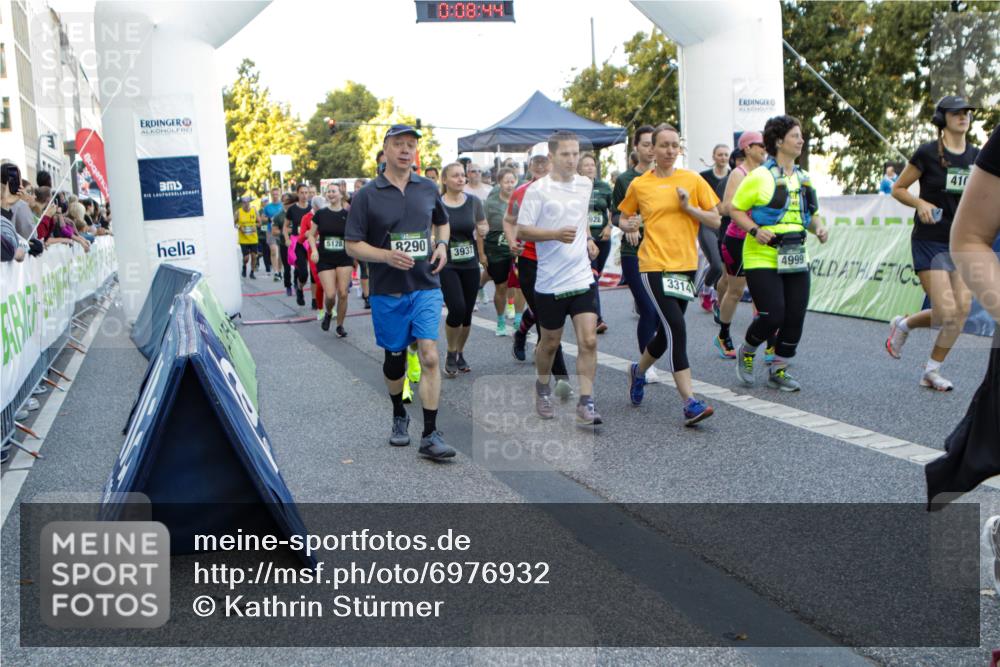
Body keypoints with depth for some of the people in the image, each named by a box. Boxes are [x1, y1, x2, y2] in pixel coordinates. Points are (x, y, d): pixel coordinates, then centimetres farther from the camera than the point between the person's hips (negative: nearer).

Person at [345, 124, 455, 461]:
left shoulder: (428, 189, 6)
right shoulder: (367, 195, -3)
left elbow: (442, 222, 24)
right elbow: (352, 245, -2)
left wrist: (442, 245, 2)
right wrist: (387, 255, -19)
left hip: (426, 286, 1)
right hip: (387, 291, -1)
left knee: (429, 357, -12)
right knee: (395, 360, 12)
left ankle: (430, 435, -7)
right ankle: (399, 416, 38)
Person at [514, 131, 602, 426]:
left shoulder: (585, 185, 9)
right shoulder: (538, 189, -8)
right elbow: (522, 230, -11)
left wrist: (588, 240, 14)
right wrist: (556, 234, -24)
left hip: (583, 277, 4)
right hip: (550, 281, -3)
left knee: (589, 340, -8)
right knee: (550, 342, 11)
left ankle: (585, 404, -3)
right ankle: (543, 388, 37)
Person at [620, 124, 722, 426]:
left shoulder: (693, 180, 5)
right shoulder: (638, 185, 3)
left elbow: (715, 220, 4)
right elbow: (624, 217, 18)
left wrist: (689, 207, -9)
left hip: (685, 264, 3)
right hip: (654, 265, -3)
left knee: (666, 332, 12)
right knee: (676, 328, -17)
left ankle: (638, 371, 42)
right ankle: (690, 403, -14)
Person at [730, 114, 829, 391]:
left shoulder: (803, 178, 13)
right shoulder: (760, 176, -8)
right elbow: (735, 209, -5)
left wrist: (818, 227, 4)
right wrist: (755, 230, -20)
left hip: (795, 259, 7)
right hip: (762, 258, -7)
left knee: (795, 317, 3)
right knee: (772, 316, -11)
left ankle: (778, 371, 18)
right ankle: (746, 353, 18)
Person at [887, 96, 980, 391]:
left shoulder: (976, 156, 8)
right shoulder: (928, 153, -7)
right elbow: (897, 189, 0)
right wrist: (921, 203, -17)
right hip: (930, 242, -5)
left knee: (962, 311, -2)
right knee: (947, 313, -13)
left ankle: (932, 371, 14)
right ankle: (902, 325, 19)